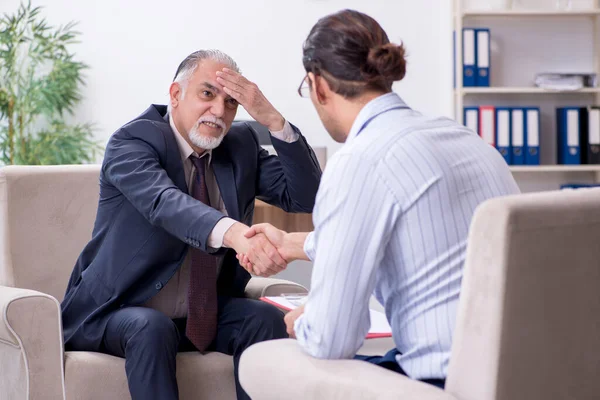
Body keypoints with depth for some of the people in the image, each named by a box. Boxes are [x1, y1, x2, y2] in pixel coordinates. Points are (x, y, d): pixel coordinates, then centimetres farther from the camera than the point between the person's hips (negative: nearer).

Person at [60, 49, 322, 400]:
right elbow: (164, 203, -35)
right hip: (120, 312, -5)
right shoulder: (131, 142, -14)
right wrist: (235, 233, -55)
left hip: (207, 314, 5)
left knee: (266, 319, -22)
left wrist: (273, 119, -18)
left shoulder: (242, 145, 4)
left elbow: (306, 198, -5)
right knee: (152, 329, -36)